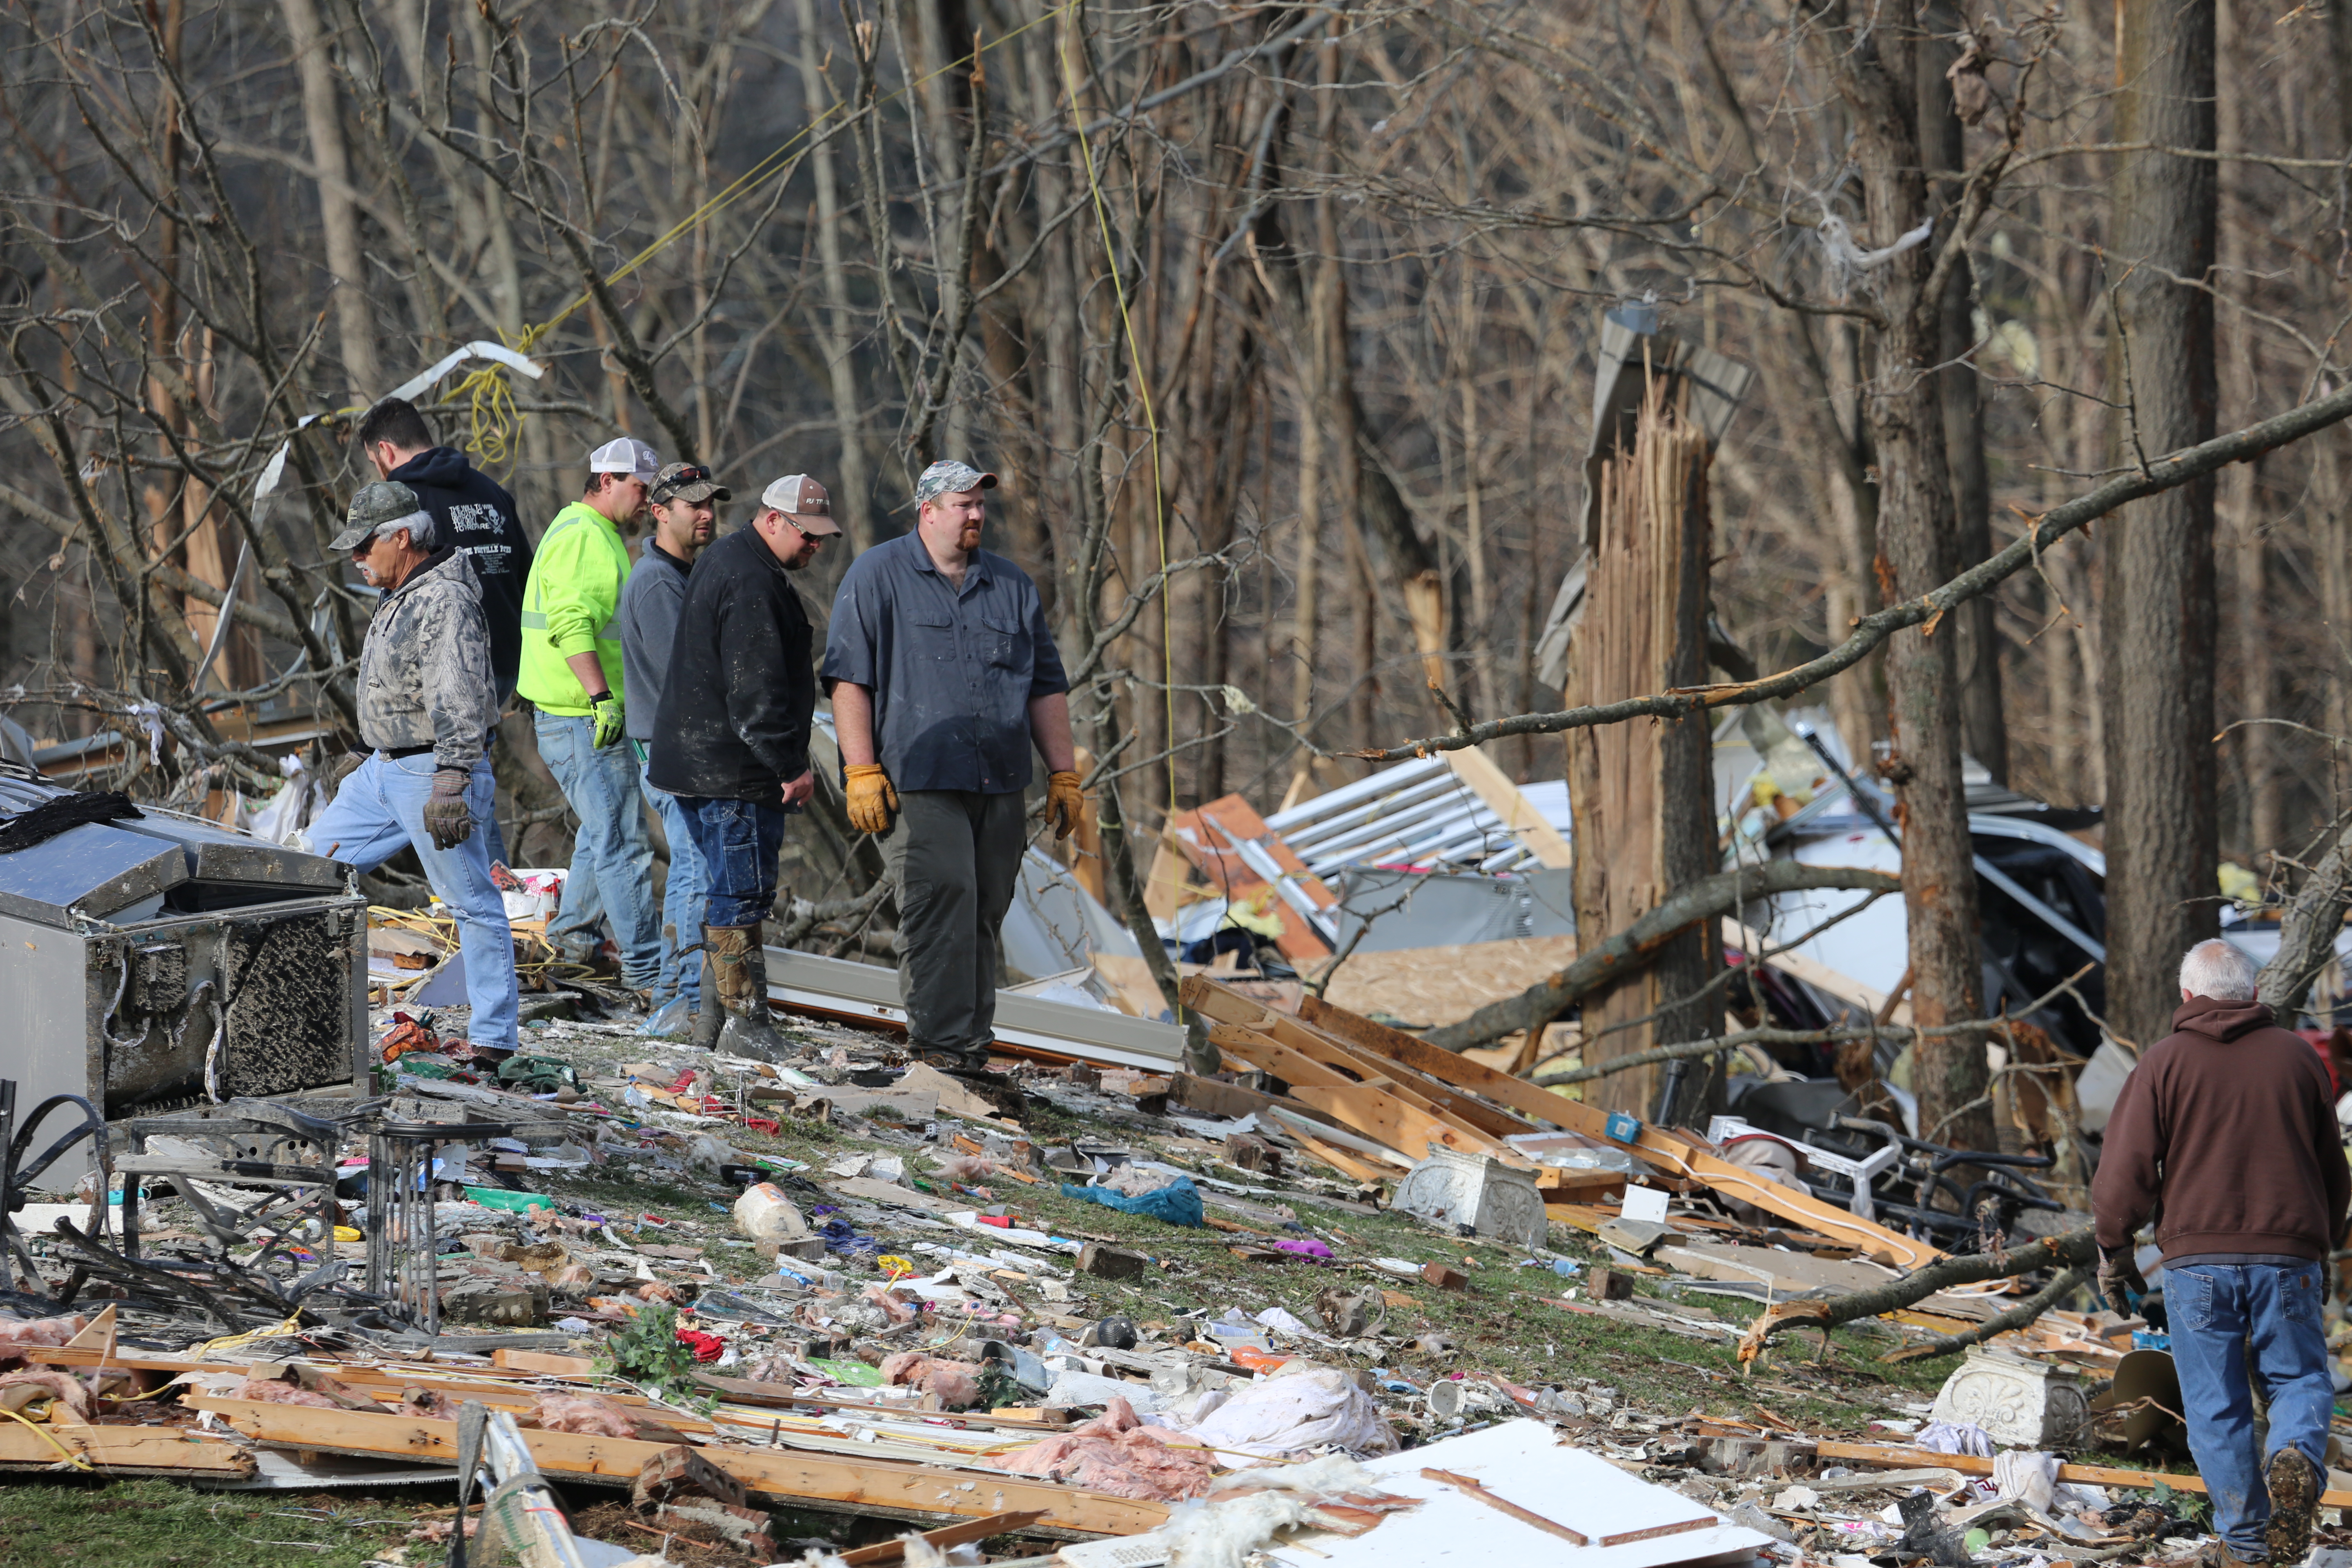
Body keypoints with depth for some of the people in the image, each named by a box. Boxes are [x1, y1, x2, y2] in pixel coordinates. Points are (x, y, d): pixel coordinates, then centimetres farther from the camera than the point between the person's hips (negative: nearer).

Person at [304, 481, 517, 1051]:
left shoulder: (445, 604, -20)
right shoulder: (401, 597, 13)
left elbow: (459, 704, -27)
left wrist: (449, 785, -32)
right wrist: (367, 763, 30)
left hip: (432, 773, -11)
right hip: (386, 769, 11)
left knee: (472, 903, -4)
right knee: (324, 855, 16)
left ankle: (493, 1036, -2)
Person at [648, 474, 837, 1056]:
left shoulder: (723, 561, 17)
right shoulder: (752, 584, -18)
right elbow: (756, 692, -23)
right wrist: (791, 765, -18)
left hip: (696, 762, 11)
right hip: (735, 771, -11)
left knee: (731, 889, 15)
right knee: (744, 894, -7)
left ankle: (711, 1014, 19)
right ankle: (744, 1023, -5)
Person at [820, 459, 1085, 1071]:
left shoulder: (1012, 586, 18)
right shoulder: (877, 577, 3)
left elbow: (1046, 686, 22)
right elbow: (848, 677, -2)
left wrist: (1063, 775, 16)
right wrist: (862, 771, -10)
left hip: (999, 787, 5)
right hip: (917, 783, -5)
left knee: (984, 916, 5)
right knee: (942, 905, -16)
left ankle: (972, 1044, 10)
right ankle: (942, 1044, -17)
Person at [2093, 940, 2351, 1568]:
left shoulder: (2164, 1062, 0)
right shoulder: (2297, 1057, 7)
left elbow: (2126, 1169, -4)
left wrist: (2114, 1251, 8)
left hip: (2197, 1259, -1)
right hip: (2287, 1258, 1)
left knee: (2216, 1405, 5)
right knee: (2299, 1379, 12)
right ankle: (2296, 1458, -19)